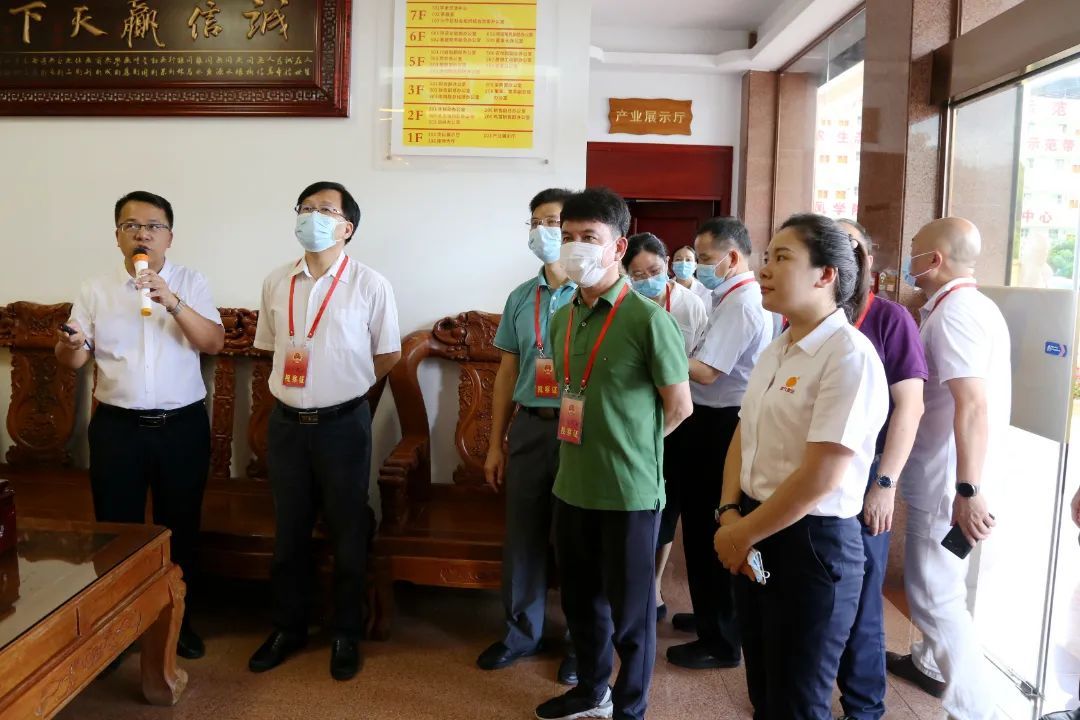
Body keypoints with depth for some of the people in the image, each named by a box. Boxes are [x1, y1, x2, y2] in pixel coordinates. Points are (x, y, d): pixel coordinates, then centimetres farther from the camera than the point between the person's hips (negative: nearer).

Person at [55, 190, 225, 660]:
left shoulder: (190, 283, 0)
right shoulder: (96, 290, 4)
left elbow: (214, 343, -11)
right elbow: (74, 360, 5)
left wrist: (172, 302, -23)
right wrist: (70, 345, -19)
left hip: (183, 426, 0)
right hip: (117, 427, 1)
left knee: (180, 526, 11)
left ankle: (178, 617, 29)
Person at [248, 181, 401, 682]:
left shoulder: (370, 285, -8)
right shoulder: (276, 283, 4)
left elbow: (388, 355, 1)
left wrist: (345, 386, 5)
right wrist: (302, 384, 9)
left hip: (343, 425, -3)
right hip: (287, 422, 4)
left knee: (348, 534, 9)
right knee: (288, 532, 15)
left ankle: (346, 635, 26)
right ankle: (288, 627, 34)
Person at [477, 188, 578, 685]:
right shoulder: (521, 298, 9)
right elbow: (507, 373, 11)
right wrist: (495, 444, 11)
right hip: (529, 426, 5)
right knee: (522, 535, 12)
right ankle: (522, 632, 32)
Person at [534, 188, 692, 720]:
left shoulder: (649, 320, -16)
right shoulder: (562, 318, 5)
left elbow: (679, 407, -8)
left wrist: (631, 448, 2)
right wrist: (593, 447, 9)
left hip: (629, 492, -6)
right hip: (572, 487, 6)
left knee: (629, 610, 11)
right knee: (580, 600, 21)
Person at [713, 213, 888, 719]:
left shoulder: (850, 355, -17)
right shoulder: (775, 352, 9)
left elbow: (820, 478, -22)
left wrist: (743, 533, -12)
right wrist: (730, 514, -5)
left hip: (812, 543, -7)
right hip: (757, 538, 8)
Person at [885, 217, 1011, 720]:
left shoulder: (952, 313, -20)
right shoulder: (978, 306, 12)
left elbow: (973, 405, -28)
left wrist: (968, 490, -28)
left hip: (949, 480, -10)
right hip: (955, 474, 10)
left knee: (937, 593, 0)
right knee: (934, 581, 24)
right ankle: (930, 664, 41)